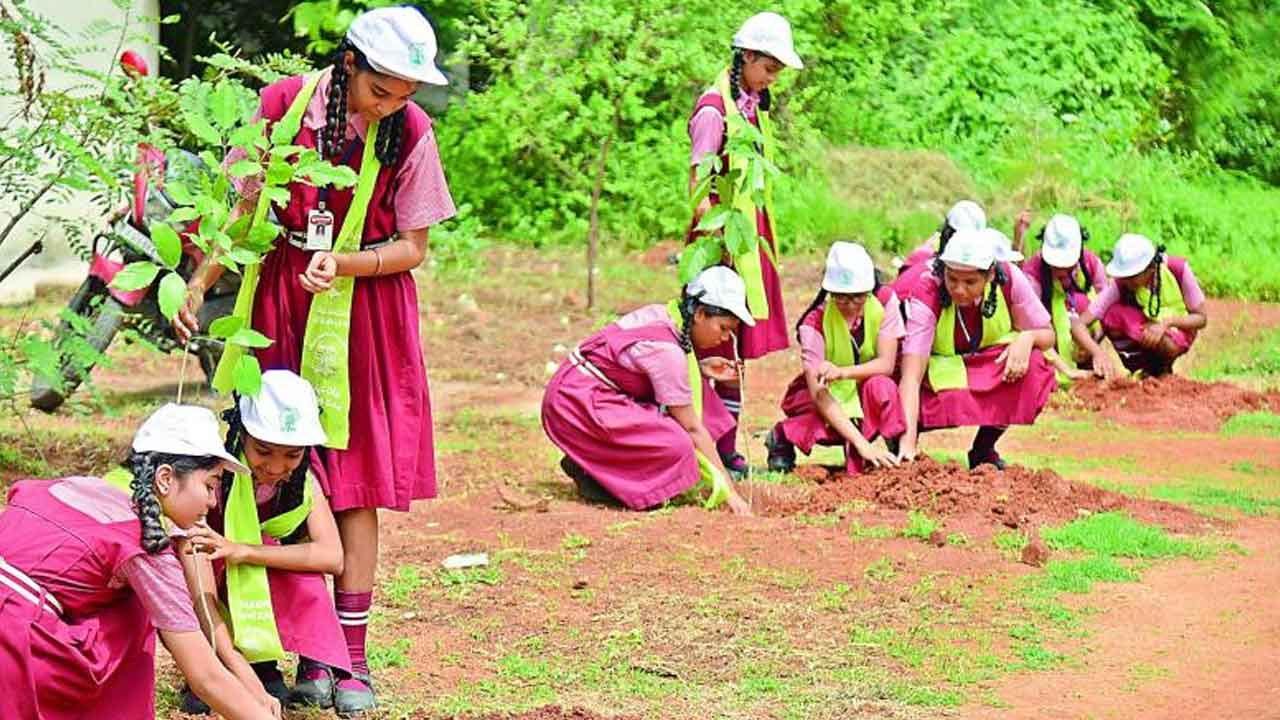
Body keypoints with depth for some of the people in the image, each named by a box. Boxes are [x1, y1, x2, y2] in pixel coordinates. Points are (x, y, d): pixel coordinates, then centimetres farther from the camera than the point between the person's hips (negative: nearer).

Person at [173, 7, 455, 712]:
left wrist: (342, 263, -19)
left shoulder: (410, 132, -7)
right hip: (280, 302, 1)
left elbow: (412, 248, -2)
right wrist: (199, 284, -3)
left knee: (357, 476, -1)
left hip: (363, 310, -1)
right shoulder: (284, 104, -5)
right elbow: (244, 208, 5)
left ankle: (350, 654, 4)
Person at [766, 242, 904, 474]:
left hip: (868, 395, 1)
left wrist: (843, 372, -42)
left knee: (880, 386, -33)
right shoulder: (815, 320, -24)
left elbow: (887, 364, -21)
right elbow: (818, 393, -31)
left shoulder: (884, 300, -17)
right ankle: (783, 437, -3)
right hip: (830, 397, -1)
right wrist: (862, 444, -41)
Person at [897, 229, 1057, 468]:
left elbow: (1047, 335, -5)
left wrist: (1027, 337, -31)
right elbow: (911, 375, -34)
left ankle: (984, 449, -4)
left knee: (1034, 366, -27)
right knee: (952, 401, -36)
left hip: (994, 367, 4)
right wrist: (908, 441, -46)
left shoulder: (1009, 279, -20)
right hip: (942, 370, -4)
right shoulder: (927, 294, -27)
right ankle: (900, 444, -1)